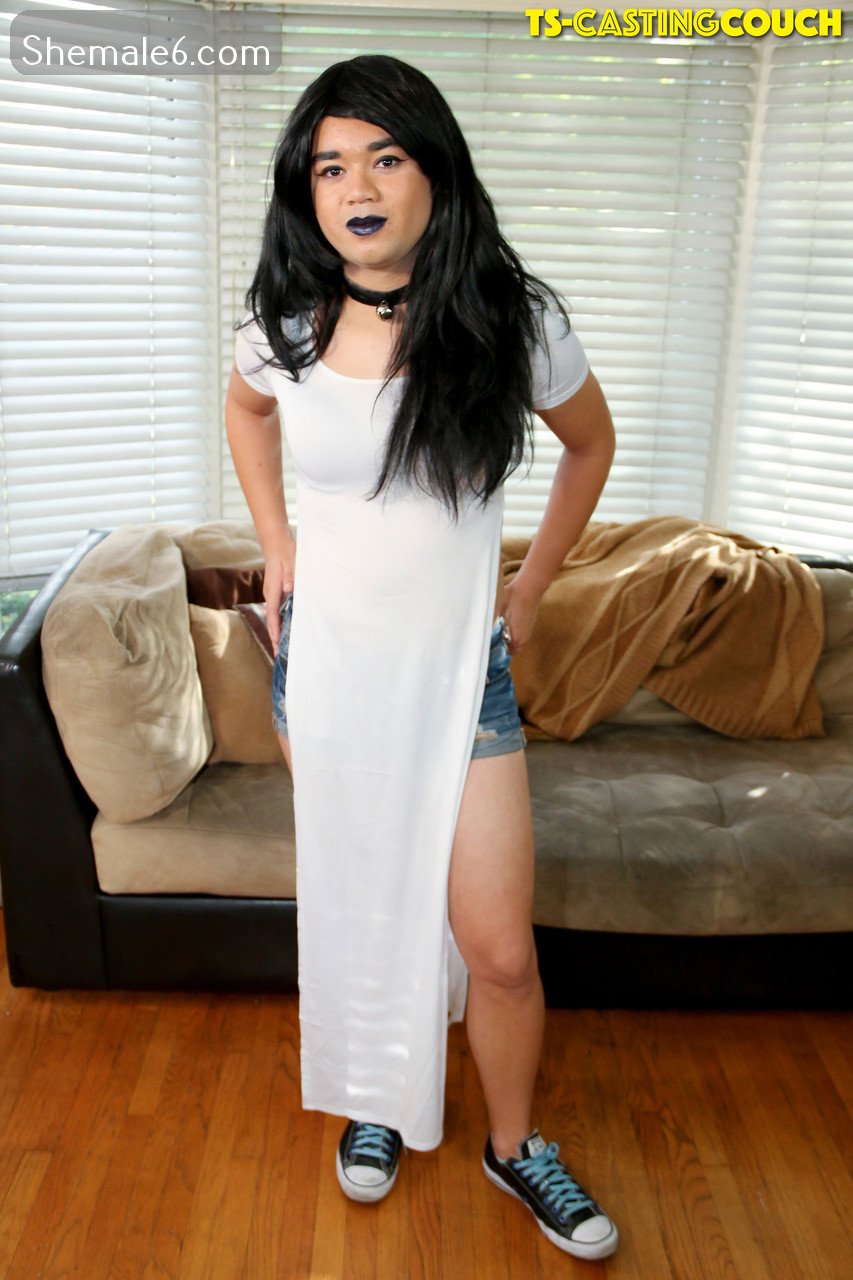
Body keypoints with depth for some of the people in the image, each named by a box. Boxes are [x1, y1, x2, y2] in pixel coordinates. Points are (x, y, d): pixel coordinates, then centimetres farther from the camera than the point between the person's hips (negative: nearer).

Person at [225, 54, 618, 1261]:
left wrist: (533, 584, 7)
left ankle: (516, 1143, 30)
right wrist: (277, 546, 10)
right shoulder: (284, 328, -6)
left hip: (458, 667, -1)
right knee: (350, 903, 17)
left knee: (499, 946, 1)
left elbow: (591, 440, 8)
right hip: (324, 658, 2)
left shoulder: (514, 321, -11)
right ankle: (372, 1099, 43)